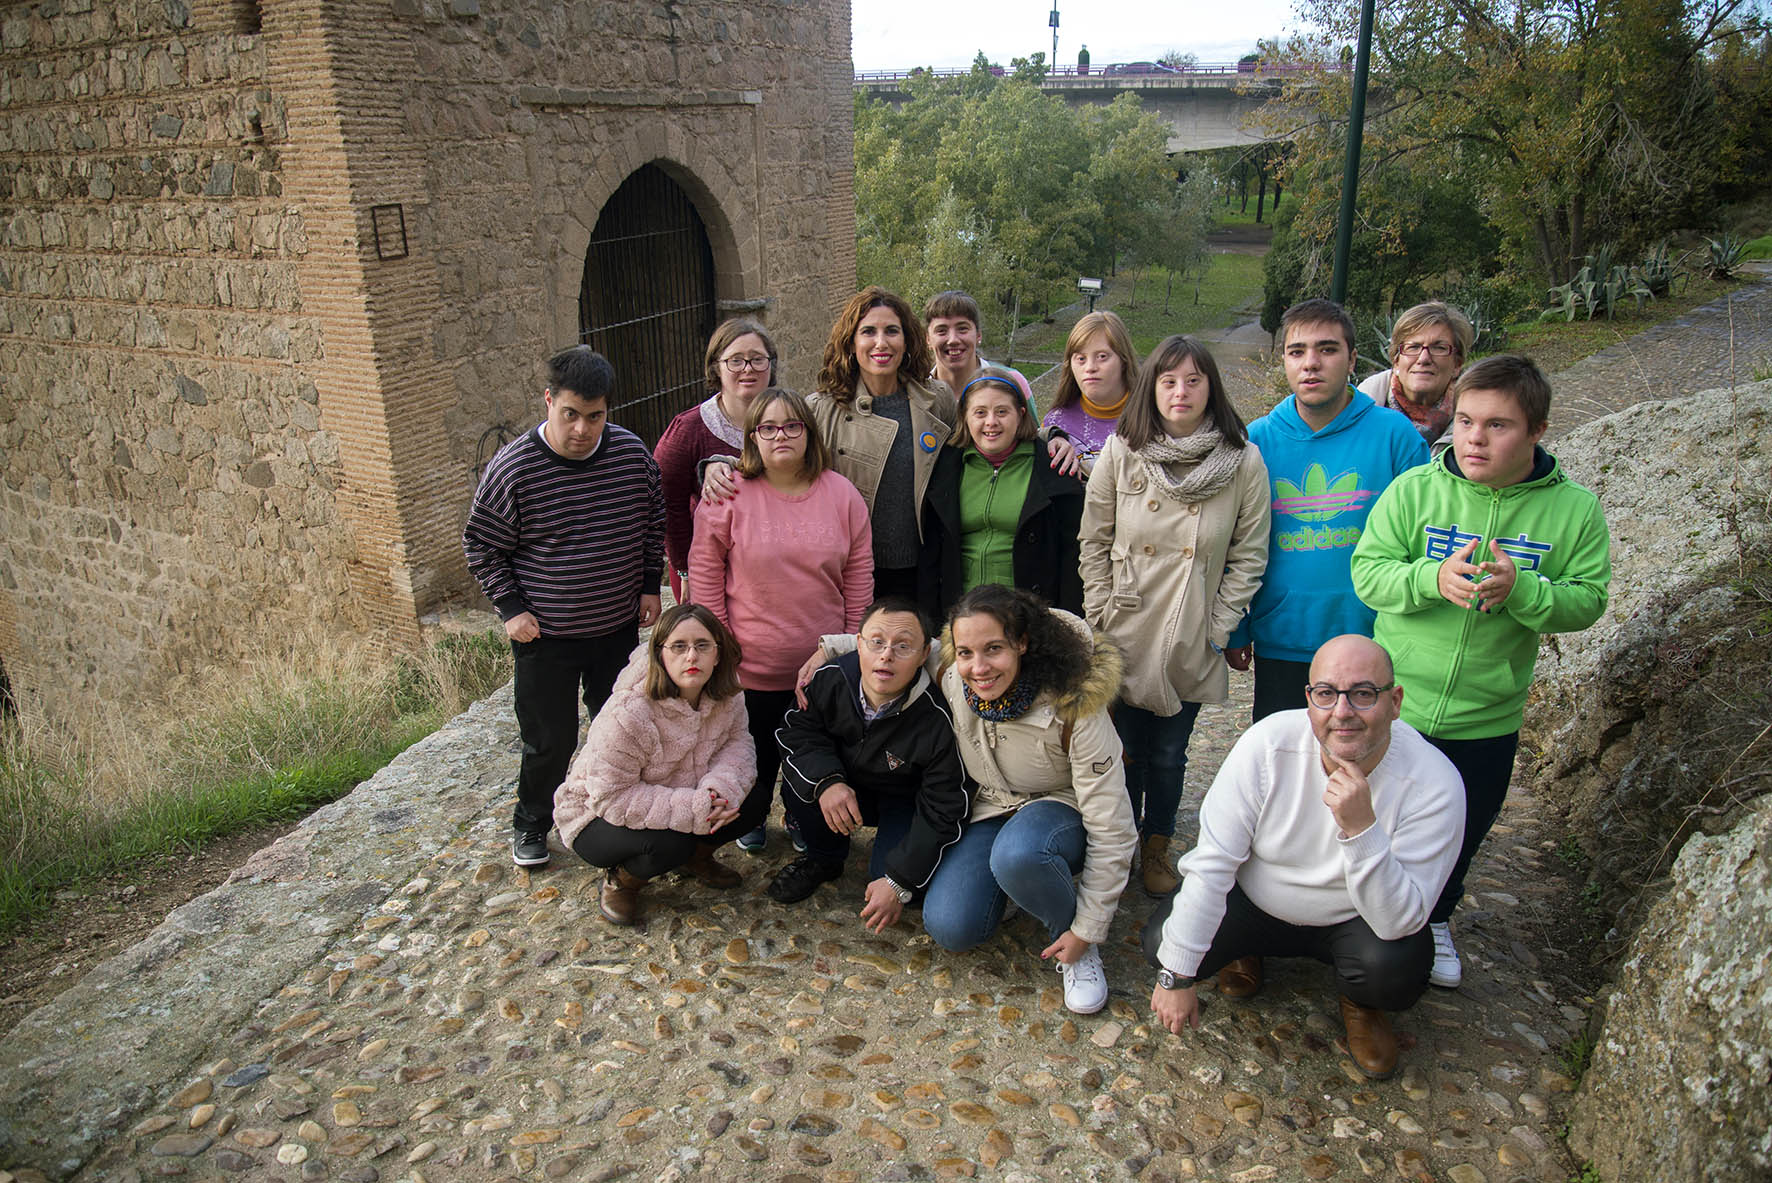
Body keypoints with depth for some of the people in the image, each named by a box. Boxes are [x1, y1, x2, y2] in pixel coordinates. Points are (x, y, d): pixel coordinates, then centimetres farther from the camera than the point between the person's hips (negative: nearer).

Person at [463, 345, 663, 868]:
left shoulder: (632, 452, -7)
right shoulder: (513, 468, -16)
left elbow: (654, 523, 9)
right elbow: (482, 544, -5)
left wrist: (650, 585, 5)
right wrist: (510, 608, -10)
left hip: (618, 626, 3)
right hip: (545, 634, -3)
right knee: (550, 741, 7)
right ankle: (530, 825, 33)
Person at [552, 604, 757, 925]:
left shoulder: (725, 695, -13)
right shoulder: (627, 714, -33)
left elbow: (738, 742, -5)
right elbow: (611, 798, -30)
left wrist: (721, 786, -29)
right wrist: (694, 809, -35)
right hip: (597, 818, -6)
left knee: (753, 798, -13)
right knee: (668, 843, -35)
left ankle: (697, 856, 14)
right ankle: (621, 880, -1)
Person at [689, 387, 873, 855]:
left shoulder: (841, 493, -2)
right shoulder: (728, 496, -9)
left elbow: (859, 572, 3)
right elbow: (705, 571, -5)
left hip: (823, 663, 2)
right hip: (751, 663, -2)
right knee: (757, 750, 16)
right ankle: (752, 818, 42)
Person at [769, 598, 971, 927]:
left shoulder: (936, 721, -32)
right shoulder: (830, 679, -22)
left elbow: (943, 812, -24)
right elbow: (797, 730, -9)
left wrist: (899, 882, -25)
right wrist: (826, 781, -30)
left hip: (906, 802, -4)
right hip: (846, 786, 4)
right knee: (797, 777, -25)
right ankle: (823, 858, 4)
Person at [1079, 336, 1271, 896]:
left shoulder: (1244, 462, -6)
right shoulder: (1120, 452, -4)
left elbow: (1250, 555, -1)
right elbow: (1094, 540, 2)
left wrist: (1218, 628, -5)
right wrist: (1100, 614, -3)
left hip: (1191, 643, 0)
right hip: (1123, 637, 0)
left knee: (1169, 753, 12)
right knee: (1127, 746, 11)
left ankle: (1157, 847, 34)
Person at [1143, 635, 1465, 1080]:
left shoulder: (1433, 782, -26)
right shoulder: (1268, 744, -25)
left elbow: (1401, 921, -28)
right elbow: (1212, 861, -21)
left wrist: (1361, 828, -44)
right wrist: (1177, 976, -20)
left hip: (1353, 922, 0)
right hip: (1255, 902, 1)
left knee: (1396, 968, -32)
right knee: (1161, 940, -21)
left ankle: (1360, 1002, 8)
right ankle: (1246, 949, 15)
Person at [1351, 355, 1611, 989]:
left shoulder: (1573, 508, -7)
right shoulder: (1413, 490, -10)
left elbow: (1586, 600, -7)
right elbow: (1367, 572, -12)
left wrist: (1519, 589, -26)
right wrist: (1431, 577, -30)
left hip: (1487, 718, 1)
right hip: (1393, 705, -1)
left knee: (1460, 835, 21)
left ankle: (1436, 919, 49)